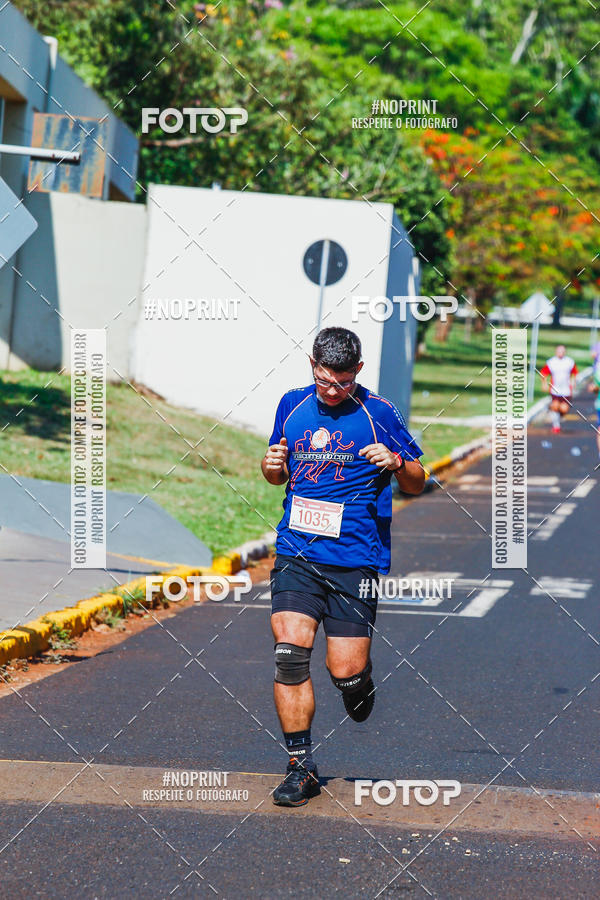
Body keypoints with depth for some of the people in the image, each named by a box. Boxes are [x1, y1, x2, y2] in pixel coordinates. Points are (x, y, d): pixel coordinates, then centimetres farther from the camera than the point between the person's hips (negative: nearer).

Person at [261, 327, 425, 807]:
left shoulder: (378, 413, -2)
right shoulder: (293, 405, 9)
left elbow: (417, 483, 4)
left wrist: (395, 463, -17)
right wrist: (273, 466, 0)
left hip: (355, 558, -3)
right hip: (297, 553, 3)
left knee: (346, 670, -5)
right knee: (290, 651, -13)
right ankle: (301, 767, -4)